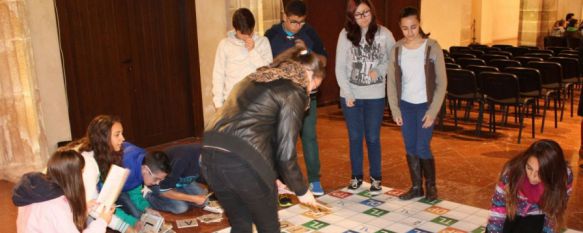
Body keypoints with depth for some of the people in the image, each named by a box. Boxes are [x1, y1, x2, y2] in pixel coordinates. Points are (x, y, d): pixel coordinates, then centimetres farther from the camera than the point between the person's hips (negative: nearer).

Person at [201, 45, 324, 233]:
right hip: (243, 161, -7)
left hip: (210, 155, 7)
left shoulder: (256, 79, 24)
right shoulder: (293, 94, 1)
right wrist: (301, 190, 12)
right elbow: (285, 153, -3)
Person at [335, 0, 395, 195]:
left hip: (375, 96, -1)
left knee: (373, 137, 6)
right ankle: (356, 177, 25)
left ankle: (376, 178, 21)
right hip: (350, 95, 1)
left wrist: (379, 70, -13)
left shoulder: (383, 34, -3)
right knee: (355, 137, 10)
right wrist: (347, 93, -8)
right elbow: (340, 67, -2)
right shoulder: (346, 35, -3)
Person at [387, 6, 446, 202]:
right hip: (405, 105, 3)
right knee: (410, 148, 8)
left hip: (425, 105, -3)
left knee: (422, 148, -5)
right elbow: (391, 81, 4)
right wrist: (395, 109, -1)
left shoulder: (432, 47, -10)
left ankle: (431, 186, 17)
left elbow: (441, 82, -8)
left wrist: (433, 111, -12)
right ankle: (416, 187, 22)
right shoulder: (397, 49, -1)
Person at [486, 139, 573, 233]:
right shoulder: (512, 171, -31)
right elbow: (497, 211, -26)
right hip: (511, 213, 0)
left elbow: (553, 217, -17)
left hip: (536, 217, 0)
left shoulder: (564, 177, -29)